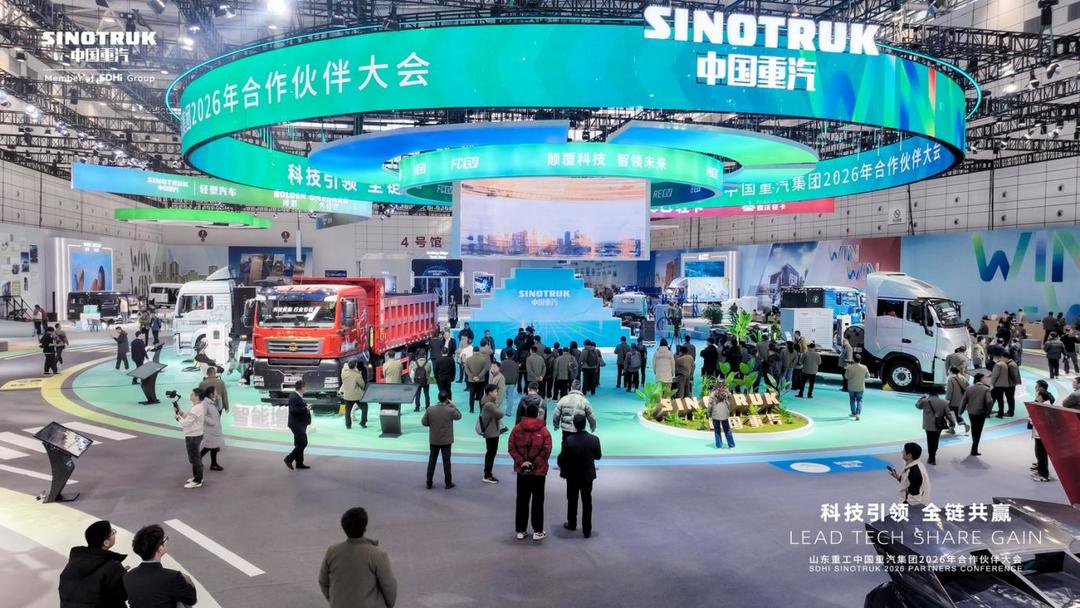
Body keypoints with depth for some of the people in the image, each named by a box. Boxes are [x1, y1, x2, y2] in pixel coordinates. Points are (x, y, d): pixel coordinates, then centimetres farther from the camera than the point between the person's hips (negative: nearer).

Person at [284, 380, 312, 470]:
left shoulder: (298, 396, 12)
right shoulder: (293, 397, -18)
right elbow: (293, 410, -26)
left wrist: (307, 407, 5)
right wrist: (305, 409, -20)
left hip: (300, 424, 10)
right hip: (296, 424, -10)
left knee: (299, 444, 14)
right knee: (303, 443, -9)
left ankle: (299, 463, 20)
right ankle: (289, 459, 1)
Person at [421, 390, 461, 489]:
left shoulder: (429, 410, -11)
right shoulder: (450, 410, -16)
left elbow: (424, 422, -2)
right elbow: (459, 416, 3)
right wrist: (453, 405, 5)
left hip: (433, 440, 2)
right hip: (446, 440, -2)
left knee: (432, 460, 12)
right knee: (446, 461, 9)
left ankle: (429, 483, 17)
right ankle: (448, 483, 17)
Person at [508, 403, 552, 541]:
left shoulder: (517, 429, -1)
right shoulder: (544, 430, -7)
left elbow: (512, 448, -6)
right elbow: (546, 450, -14)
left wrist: (521, 462, -8)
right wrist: (536, 463, -9)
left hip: (522, 471, 2)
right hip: (539, 471, -2)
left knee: (522, 501, 11)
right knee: (537, 501, 7)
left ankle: (520, 531, 16)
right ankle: (537, 531, 10)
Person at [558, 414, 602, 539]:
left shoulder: (569, 440, -22)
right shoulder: (594, 439, -16)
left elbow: (562, 458, -14)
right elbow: (598, 456, -3)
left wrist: (562, 468, 7)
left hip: (572, 476, -1)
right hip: (588, 475, 1)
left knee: (572, 501, 19)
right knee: (587, 503, 11)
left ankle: (572, 524, 36)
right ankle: (587, 530, 16)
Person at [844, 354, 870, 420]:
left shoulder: (849, 367, -14)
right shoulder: (864, 368, -12)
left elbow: (846, 377, -6)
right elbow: (867, 375, 2)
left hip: (851, 387, 0)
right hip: (861, 387, 0)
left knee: (852, 400, 18)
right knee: (859, 400, 10)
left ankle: (853, 413, 26)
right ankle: (858, 413, -6)